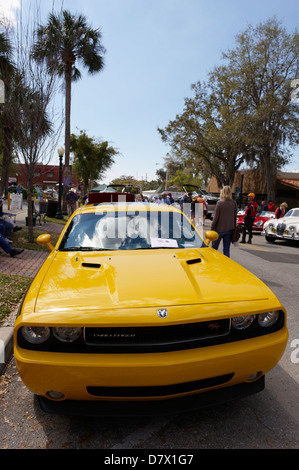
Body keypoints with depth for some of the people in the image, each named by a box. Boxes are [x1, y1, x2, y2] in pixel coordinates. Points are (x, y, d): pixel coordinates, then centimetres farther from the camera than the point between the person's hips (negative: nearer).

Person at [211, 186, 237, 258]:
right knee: (226, 249, 10)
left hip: (219, 229, -4)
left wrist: (212, 228, -4)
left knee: (214, 247, 12)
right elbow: (235, 216, 6)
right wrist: (234, 227, 16)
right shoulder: (234, 203, -1)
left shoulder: (219, 203, -13)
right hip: (229, 229, 4)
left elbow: (216, 217, -11)